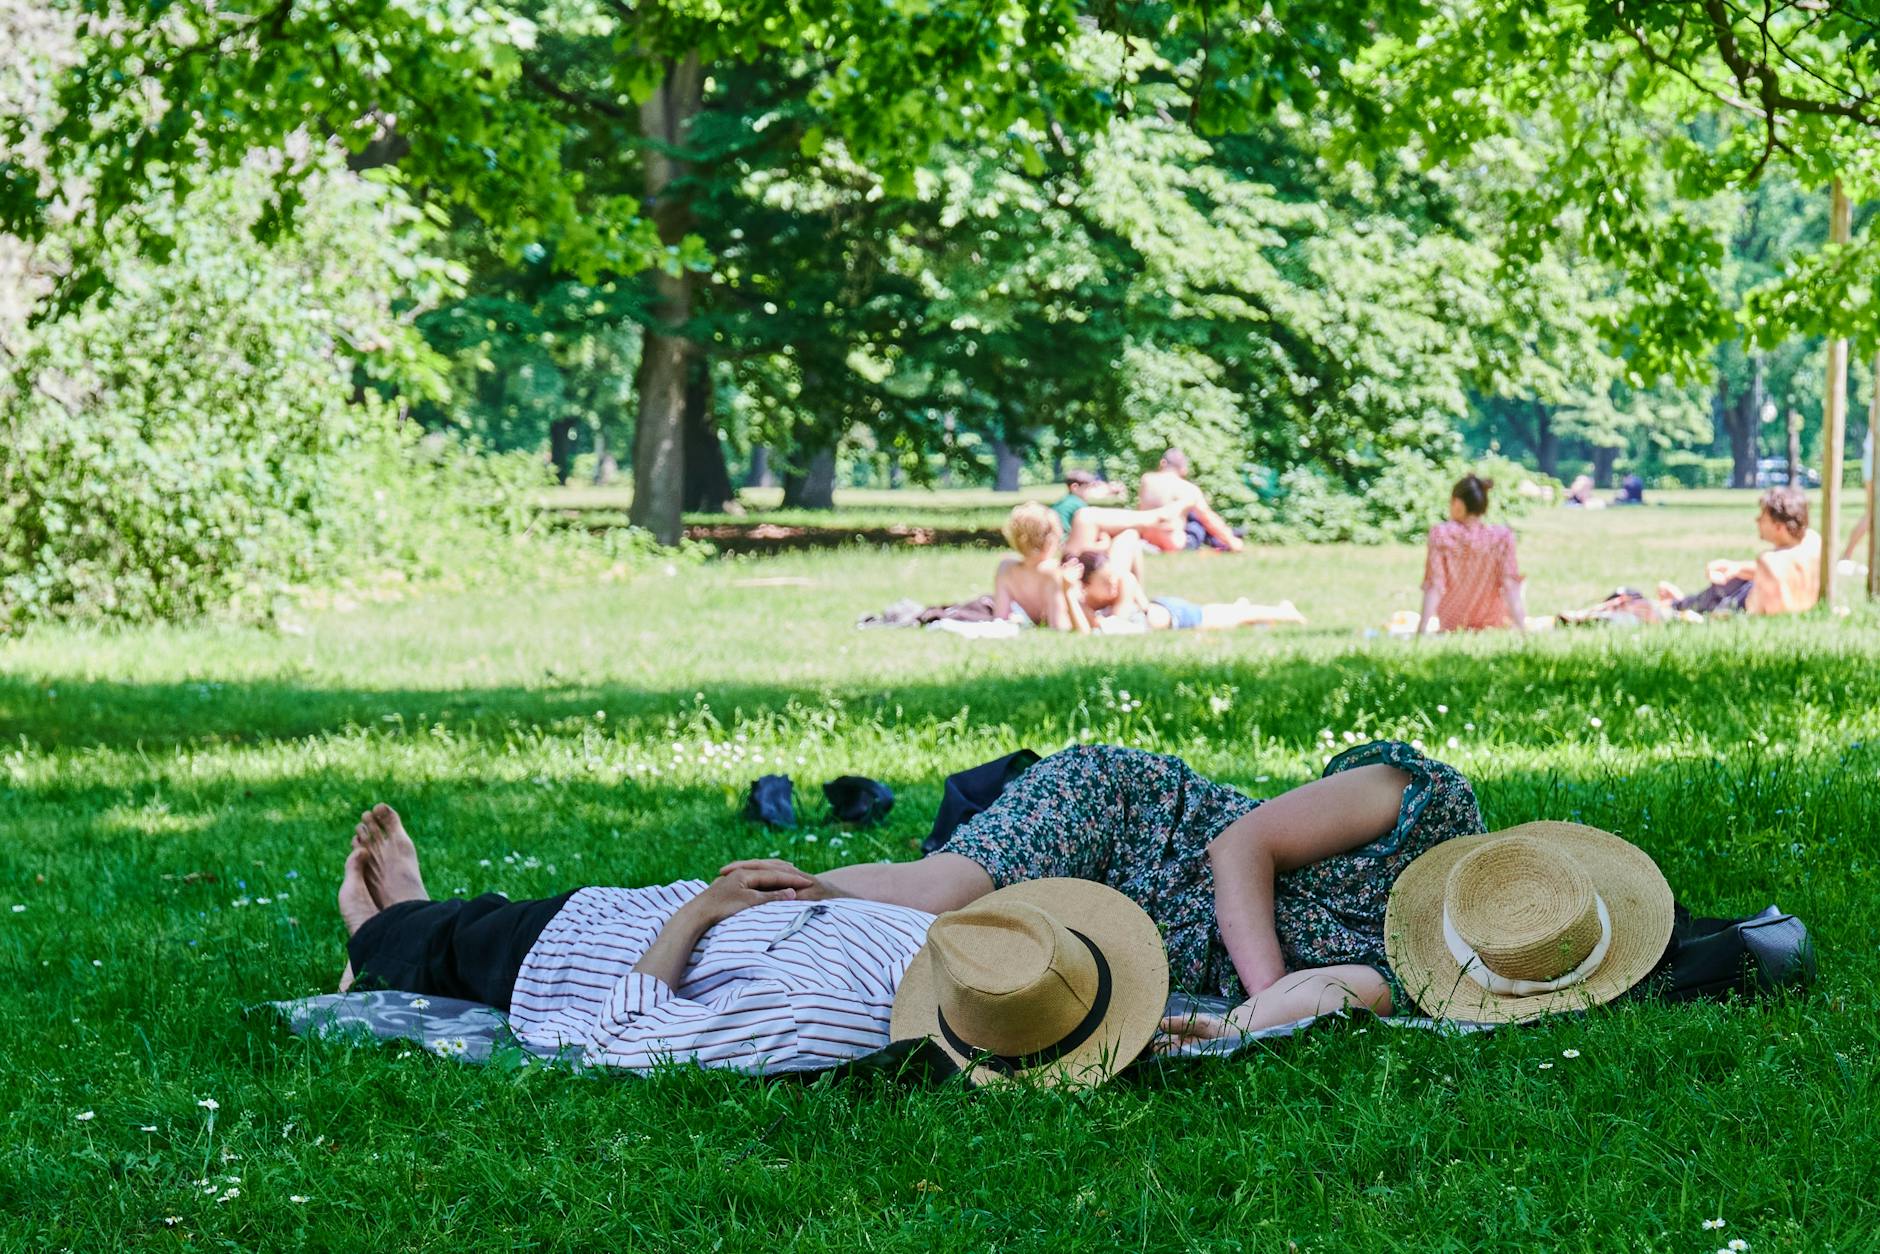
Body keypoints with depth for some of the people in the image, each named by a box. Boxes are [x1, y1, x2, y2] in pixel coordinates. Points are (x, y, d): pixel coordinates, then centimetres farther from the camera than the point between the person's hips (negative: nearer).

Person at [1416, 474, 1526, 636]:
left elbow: (1434, 587, -20)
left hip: (1451, 625, 1)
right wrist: (1522, 630, -14)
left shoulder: (1440, 534, -19)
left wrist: (1421, 632, -18)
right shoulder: (1502, 537, -17)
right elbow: (1510, 586, -18)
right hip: (1494, 623, -1)